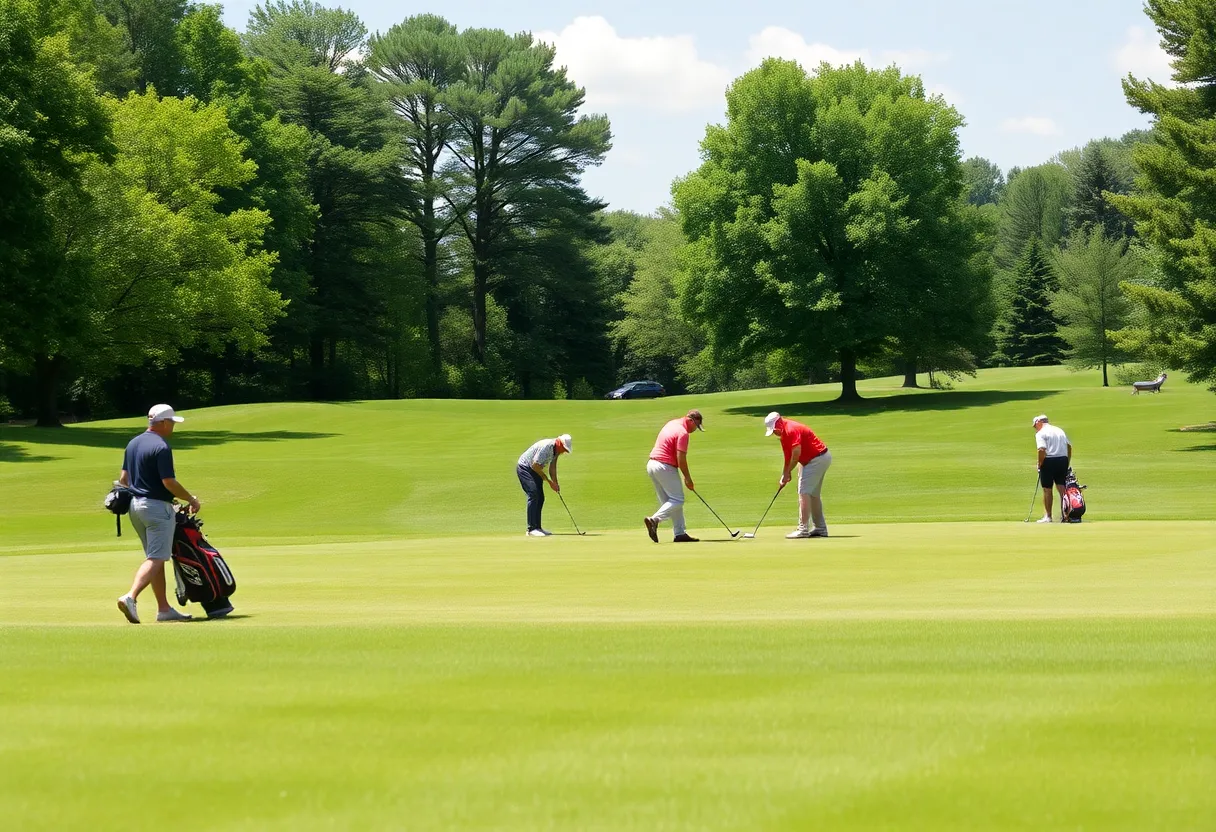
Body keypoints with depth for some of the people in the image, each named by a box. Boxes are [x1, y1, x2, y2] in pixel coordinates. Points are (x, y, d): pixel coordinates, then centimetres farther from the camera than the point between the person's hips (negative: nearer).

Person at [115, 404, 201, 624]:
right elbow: (169, 482, -18)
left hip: (135, 506, 9)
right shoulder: (161, 447, -15)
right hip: (157, 507, -9)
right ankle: (130, 597, -26)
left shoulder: (133, 444, 11)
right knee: (156, 559, -10)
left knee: (156, 557, 13)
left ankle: (164, 608, 14)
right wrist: (191, 499, -6)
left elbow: (123, 478, 15)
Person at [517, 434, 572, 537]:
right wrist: (548, 480, -20)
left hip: (535, 470, 10)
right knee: (533, 495, -19)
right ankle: (531, 529, -21)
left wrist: (555, 483, 0)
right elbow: (535, 466, -28)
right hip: (524, 467, -10)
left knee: (540, 498, 6)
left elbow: (552, 467, 10)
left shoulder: (556, 449, 0)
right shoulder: (546, 447, -29)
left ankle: (537, 527, 12)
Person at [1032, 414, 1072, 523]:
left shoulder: (1040, 433, -5)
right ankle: (1064, 514, 6)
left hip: (1049, 461, -6)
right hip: (1063, 460, 6)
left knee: (1047, 490, 3)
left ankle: (1048, 516, 6)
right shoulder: (1060, 431, 17)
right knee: (1062, 488, 8)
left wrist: (1040, 464, -7)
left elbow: (1042, 450, -18)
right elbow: (1069, 446, 15)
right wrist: (1067, 463, 17)